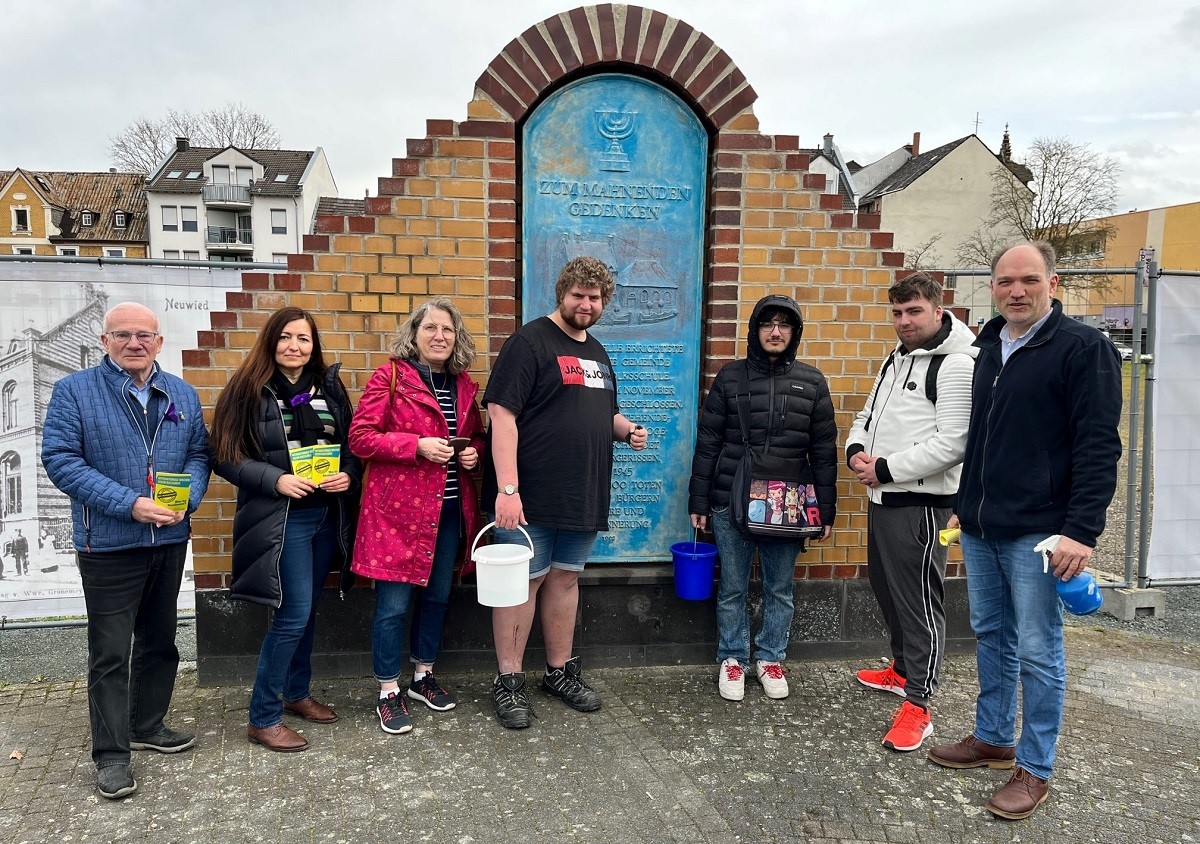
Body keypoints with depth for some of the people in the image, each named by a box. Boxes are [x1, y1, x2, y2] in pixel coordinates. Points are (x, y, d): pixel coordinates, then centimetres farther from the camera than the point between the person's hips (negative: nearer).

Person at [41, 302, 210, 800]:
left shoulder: (182, 395, 7)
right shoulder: (74, 391, -6)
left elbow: (199, 455, 8)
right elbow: (60, 459, -13)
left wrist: (186, 498, -14)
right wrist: (129, 505, -22)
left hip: (170, 541, 5)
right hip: (108, 544, -4)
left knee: (160, 641, 16)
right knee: (110, 652, 2)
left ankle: (147, 726, 34)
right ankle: (111, 754, 13)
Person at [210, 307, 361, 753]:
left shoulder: (329, 385, 7)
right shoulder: (248, 389, -7)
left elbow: (351, 443, 12)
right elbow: (225, 457, -8)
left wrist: (348, 475, -8)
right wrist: (275, 479, -19)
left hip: (327, 515, 5)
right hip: (281, 518, -5)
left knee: (307, 610, 17)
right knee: (293, 615, -7)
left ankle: (297, 693, 35)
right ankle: (263, 718, 9)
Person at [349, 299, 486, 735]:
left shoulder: (464, 385, 10)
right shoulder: (389, 378, -7)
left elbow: (477, 435, 21)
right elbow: (360, 437, -11)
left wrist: (474, 451, -2)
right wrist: (418, 445, -20)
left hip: (449, 507, 6)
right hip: (399, 507, -6)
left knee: (437, 596, 17)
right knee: (394, 604, 0)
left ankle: (423, 676, 35)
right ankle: (389, 693, 16)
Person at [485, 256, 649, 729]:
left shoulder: (598, 353, 16)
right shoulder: (530, 341, -8)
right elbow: (501, 415, -16)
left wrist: (628, 430, 4)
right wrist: (507, 489, -23)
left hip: (584, 496, 7)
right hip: (532, 496, -7)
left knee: (565, 579, 16)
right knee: (524, 582, 2)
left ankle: (560, 672, 29)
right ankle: (509, 681, 15)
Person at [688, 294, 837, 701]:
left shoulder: (812, 382, 5)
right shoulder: (730, 377, 1)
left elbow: (823, 451, 6)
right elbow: (708, 442, 2)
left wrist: (826, 511, 3)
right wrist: (699, 502, 0)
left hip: (786, 506, 1)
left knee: (780, 588, 12)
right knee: (732, 588, 9)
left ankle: (770, 659, 29)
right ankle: (732, 659, 26)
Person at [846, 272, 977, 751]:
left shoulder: (957, 364, -13)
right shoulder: (896, 359, 16)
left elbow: (952, 443, -21)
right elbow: (868, 415, 22)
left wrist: (885, 469, -17)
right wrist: (856, 451, 0)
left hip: (921, 501, -9)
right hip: (882, 496, 10)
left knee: (919, 600, -3)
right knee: (887, 590, 20)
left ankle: (918, 706, 5)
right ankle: (902, 670, 38)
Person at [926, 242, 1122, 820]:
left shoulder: (1083, 348, -8)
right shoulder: (988, 349, 13)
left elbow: (1098, 447, -14)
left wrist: (1082, 530, -20)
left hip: (1037, 533, -7)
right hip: (979, 530, 7)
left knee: (1037, 652, 2)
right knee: (991, 637, 16)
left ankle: (1035, 769, 16)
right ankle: (993, 739, 31)